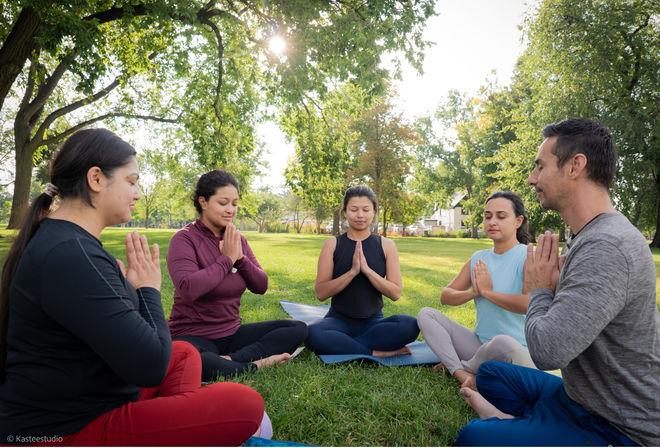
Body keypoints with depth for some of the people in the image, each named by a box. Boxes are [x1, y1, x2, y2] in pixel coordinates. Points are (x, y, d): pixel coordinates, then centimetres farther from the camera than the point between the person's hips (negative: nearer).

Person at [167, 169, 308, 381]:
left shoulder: (238, 240, 7)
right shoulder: (184, 239, -10)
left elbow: (261, 286, 4)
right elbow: (188, 289, -27)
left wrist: (240, 258, -12)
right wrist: (227, 259, -18)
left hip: (232, 332, 7)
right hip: (194, 335, -6)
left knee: (298, 329, -7)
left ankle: (230, 359, -20)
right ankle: (256, 365, -21)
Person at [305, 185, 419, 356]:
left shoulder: (386, 245, 3)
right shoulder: (332, 244, 0)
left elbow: (395, 293, -4)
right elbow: (321, 293, -7)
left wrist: (367, 269, -17)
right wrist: (352, 271, -19)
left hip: (373, 321, 2)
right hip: (339, 320, -1)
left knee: (410, 325, -29)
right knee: (313, 333, -34)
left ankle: (340, 345, -20)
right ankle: (376, 352, -20)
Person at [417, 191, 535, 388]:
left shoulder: (527, 256, -10)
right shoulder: (478, 259, 9)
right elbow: (445, 296, 9)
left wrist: (487, 291, -15)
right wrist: (473, 292, -11)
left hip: (516, 350, -6)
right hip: (479, 343, 6)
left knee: (503, 342, -40)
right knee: (426, 313, -3)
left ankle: (464, 366, -5)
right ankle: (463, 375, -21)